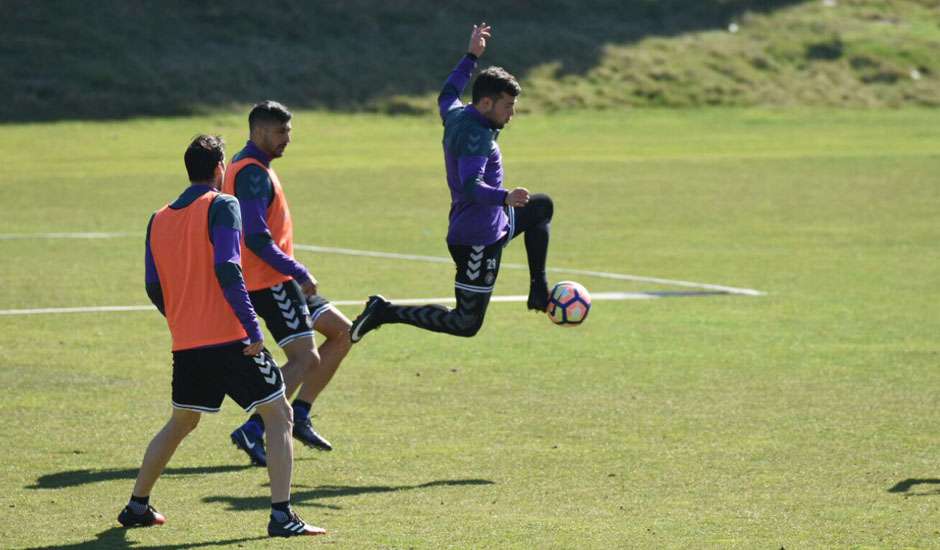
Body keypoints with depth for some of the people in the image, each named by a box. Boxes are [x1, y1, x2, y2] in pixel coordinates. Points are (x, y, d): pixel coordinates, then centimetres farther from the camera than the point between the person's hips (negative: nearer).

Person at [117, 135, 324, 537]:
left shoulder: (159, 220, 11)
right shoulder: (221, 206, -6)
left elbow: (154, 289, 14)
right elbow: (227, 271, -17)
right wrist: (253, 329, -17)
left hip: (185, 344, 6)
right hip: (229, 339, -6)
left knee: (181, 422, 25)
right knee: (278, 415, 2)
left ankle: (137, 507, 28)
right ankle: (281, 515, -9)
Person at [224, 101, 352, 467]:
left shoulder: (252, 169, 17)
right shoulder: (252, 173, -16)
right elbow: (256, 238, -24)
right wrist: (299, 273, -21)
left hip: (278, 281, 10)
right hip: (269, 282, -10)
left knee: (342, 332, 12)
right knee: (305, 358, -14)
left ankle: (299, 416, 13)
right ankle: (252, 432, -15)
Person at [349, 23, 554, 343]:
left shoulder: (455, 114, 5)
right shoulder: (475, 135, -24)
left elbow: (447, 94, 30)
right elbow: (472, 186, -37)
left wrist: (471, 57, 36)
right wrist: (504, 197, -53)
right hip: (478, 240, -10)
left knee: (541, 208, 28)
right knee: (466, 324, -7)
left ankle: (538, 290, 25)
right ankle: (386, 313, -3)